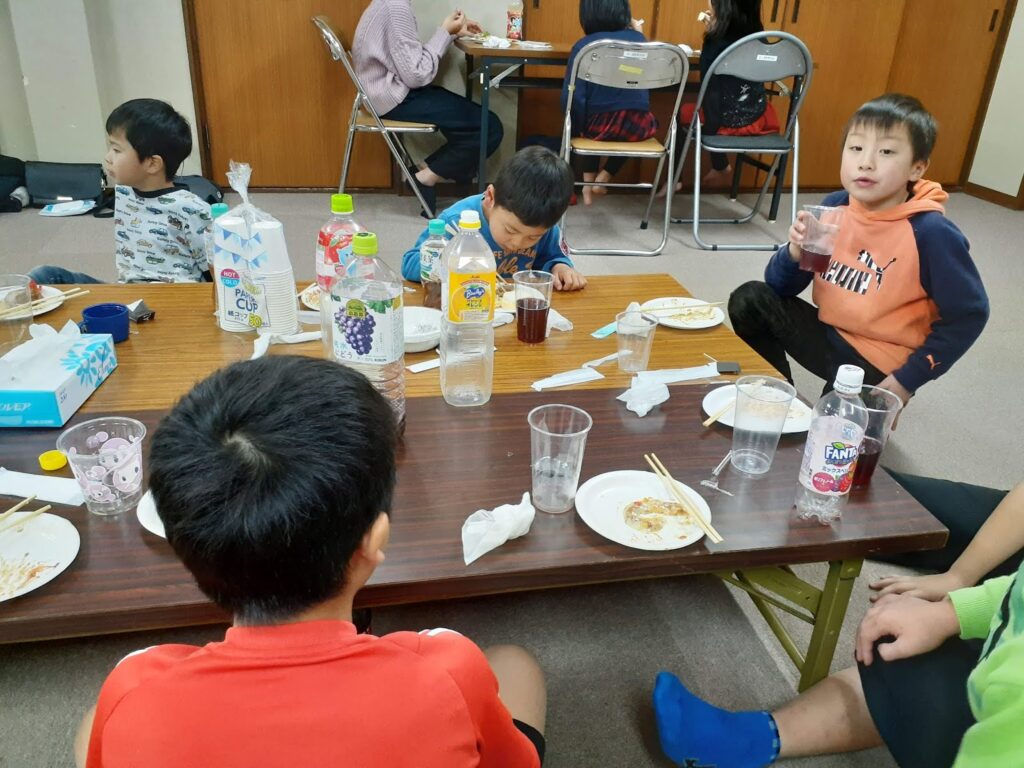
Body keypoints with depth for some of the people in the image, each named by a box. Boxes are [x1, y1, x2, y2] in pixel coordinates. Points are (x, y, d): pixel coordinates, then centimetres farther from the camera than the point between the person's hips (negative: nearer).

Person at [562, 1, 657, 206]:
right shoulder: (638, 39, 5)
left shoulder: (584, 45, -5)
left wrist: (577, 128, 6)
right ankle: (603, 179, 31)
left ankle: (588, 180, 28)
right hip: (637, 126, 2)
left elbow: (573, 97, -11)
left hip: (599, 124, -1)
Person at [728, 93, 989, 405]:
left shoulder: (931, 233, -21)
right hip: (829, 334, 5)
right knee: (750, 300, -6)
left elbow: (968, 315, -13)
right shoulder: (834, 207, -6)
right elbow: (779, 287, -2)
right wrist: (795, 252, -24)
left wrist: (907, 379, -15)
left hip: (879, 364, -5)